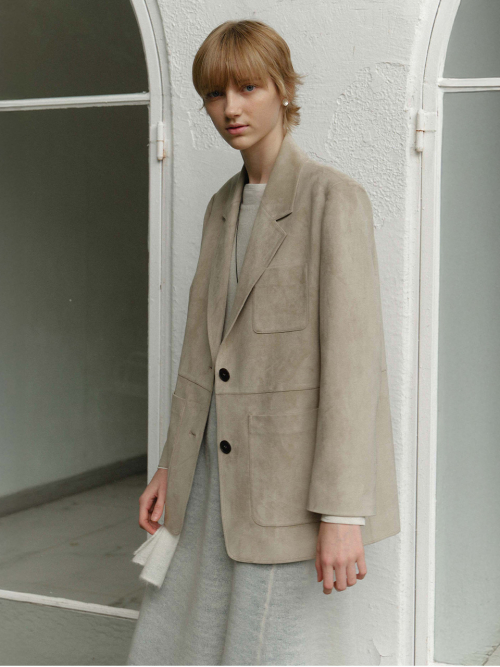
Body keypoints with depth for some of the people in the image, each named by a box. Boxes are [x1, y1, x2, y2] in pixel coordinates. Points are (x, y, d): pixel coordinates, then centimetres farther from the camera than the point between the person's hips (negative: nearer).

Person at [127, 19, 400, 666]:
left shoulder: (333, 198, -11)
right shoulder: (223, 206, 13)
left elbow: (353, 356, -16)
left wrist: (343, 511, -20)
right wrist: (171, 466, 15)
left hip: (288, 479, -7)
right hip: (212, 475, 7)